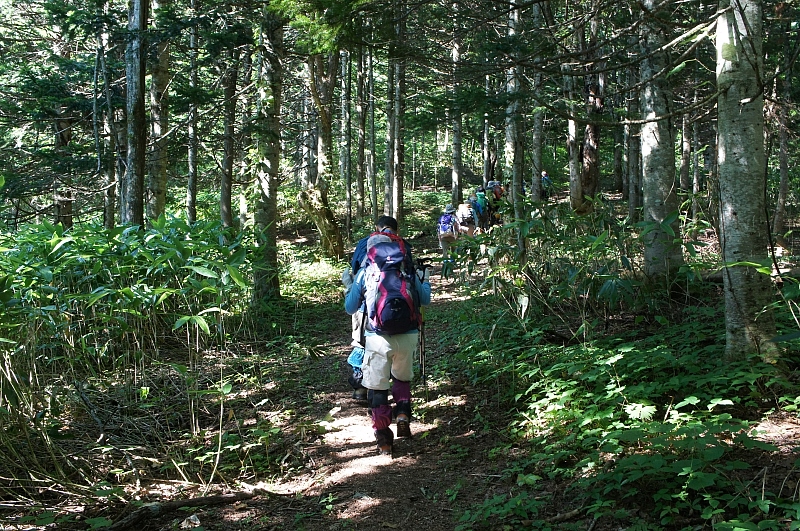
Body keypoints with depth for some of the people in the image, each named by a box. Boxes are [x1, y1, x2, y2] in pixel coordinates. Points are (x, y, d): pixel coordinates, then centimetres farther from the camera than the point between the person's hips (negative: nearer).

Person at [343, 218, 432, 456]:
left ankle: (383, 438, 8)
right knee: (402, 377, 27)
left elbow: (350, 308, 9)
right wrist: (425, 282, 31)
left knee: (377, 386, 9)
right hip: (407, 336, 2)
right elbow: (425, 301, 12)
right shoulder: (408, 270, 4)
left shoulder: (364, 273, 2)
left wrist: (348, 287, 28)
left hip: (378, 337, -2)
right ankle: (403, 415, 9)